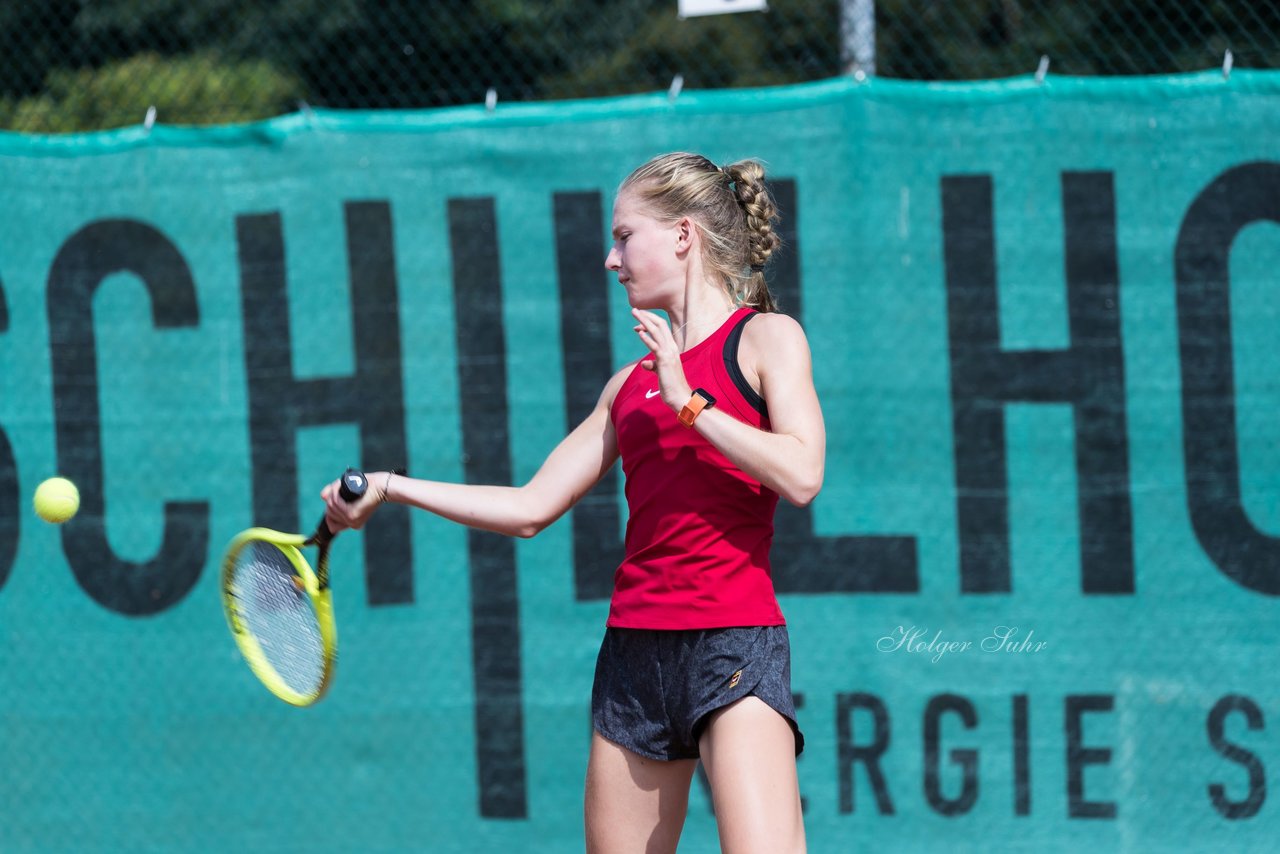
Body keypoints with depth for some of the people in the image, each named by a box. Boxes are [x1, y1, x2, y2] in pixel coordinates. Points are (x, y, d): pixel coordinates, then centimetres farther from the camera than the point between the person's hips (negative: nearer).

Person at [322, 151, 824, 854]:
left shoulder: (765, 337, 2)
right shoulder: (631, 383, 18)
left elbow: (801, 475, -13)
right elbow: (533, 507, 20)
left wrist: (687, 401, -11)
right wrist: (392, 488, 17)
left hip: (734, 641, -7)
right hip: (635, 649, 7)